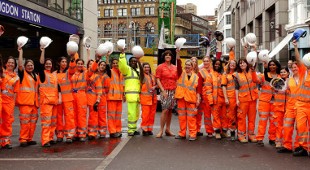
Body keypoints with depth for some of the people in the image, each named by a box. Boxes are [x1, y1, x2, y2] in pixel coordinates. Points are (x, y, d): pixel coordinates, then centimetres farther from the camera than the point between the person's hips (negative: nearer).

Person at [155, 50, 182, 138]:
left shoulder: (174, 67, 13)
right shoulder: (160, 67, 1)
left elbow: (176, 79, 13)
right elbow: (158, 80, -4)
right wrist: (163, 90, -12)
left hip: (173, 91, 4)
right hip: (165, 91, -4)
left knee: (170, 110, 7)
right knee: (165, 110, -13)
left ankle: (168, 129, 15)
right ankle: (161, 130, -7)